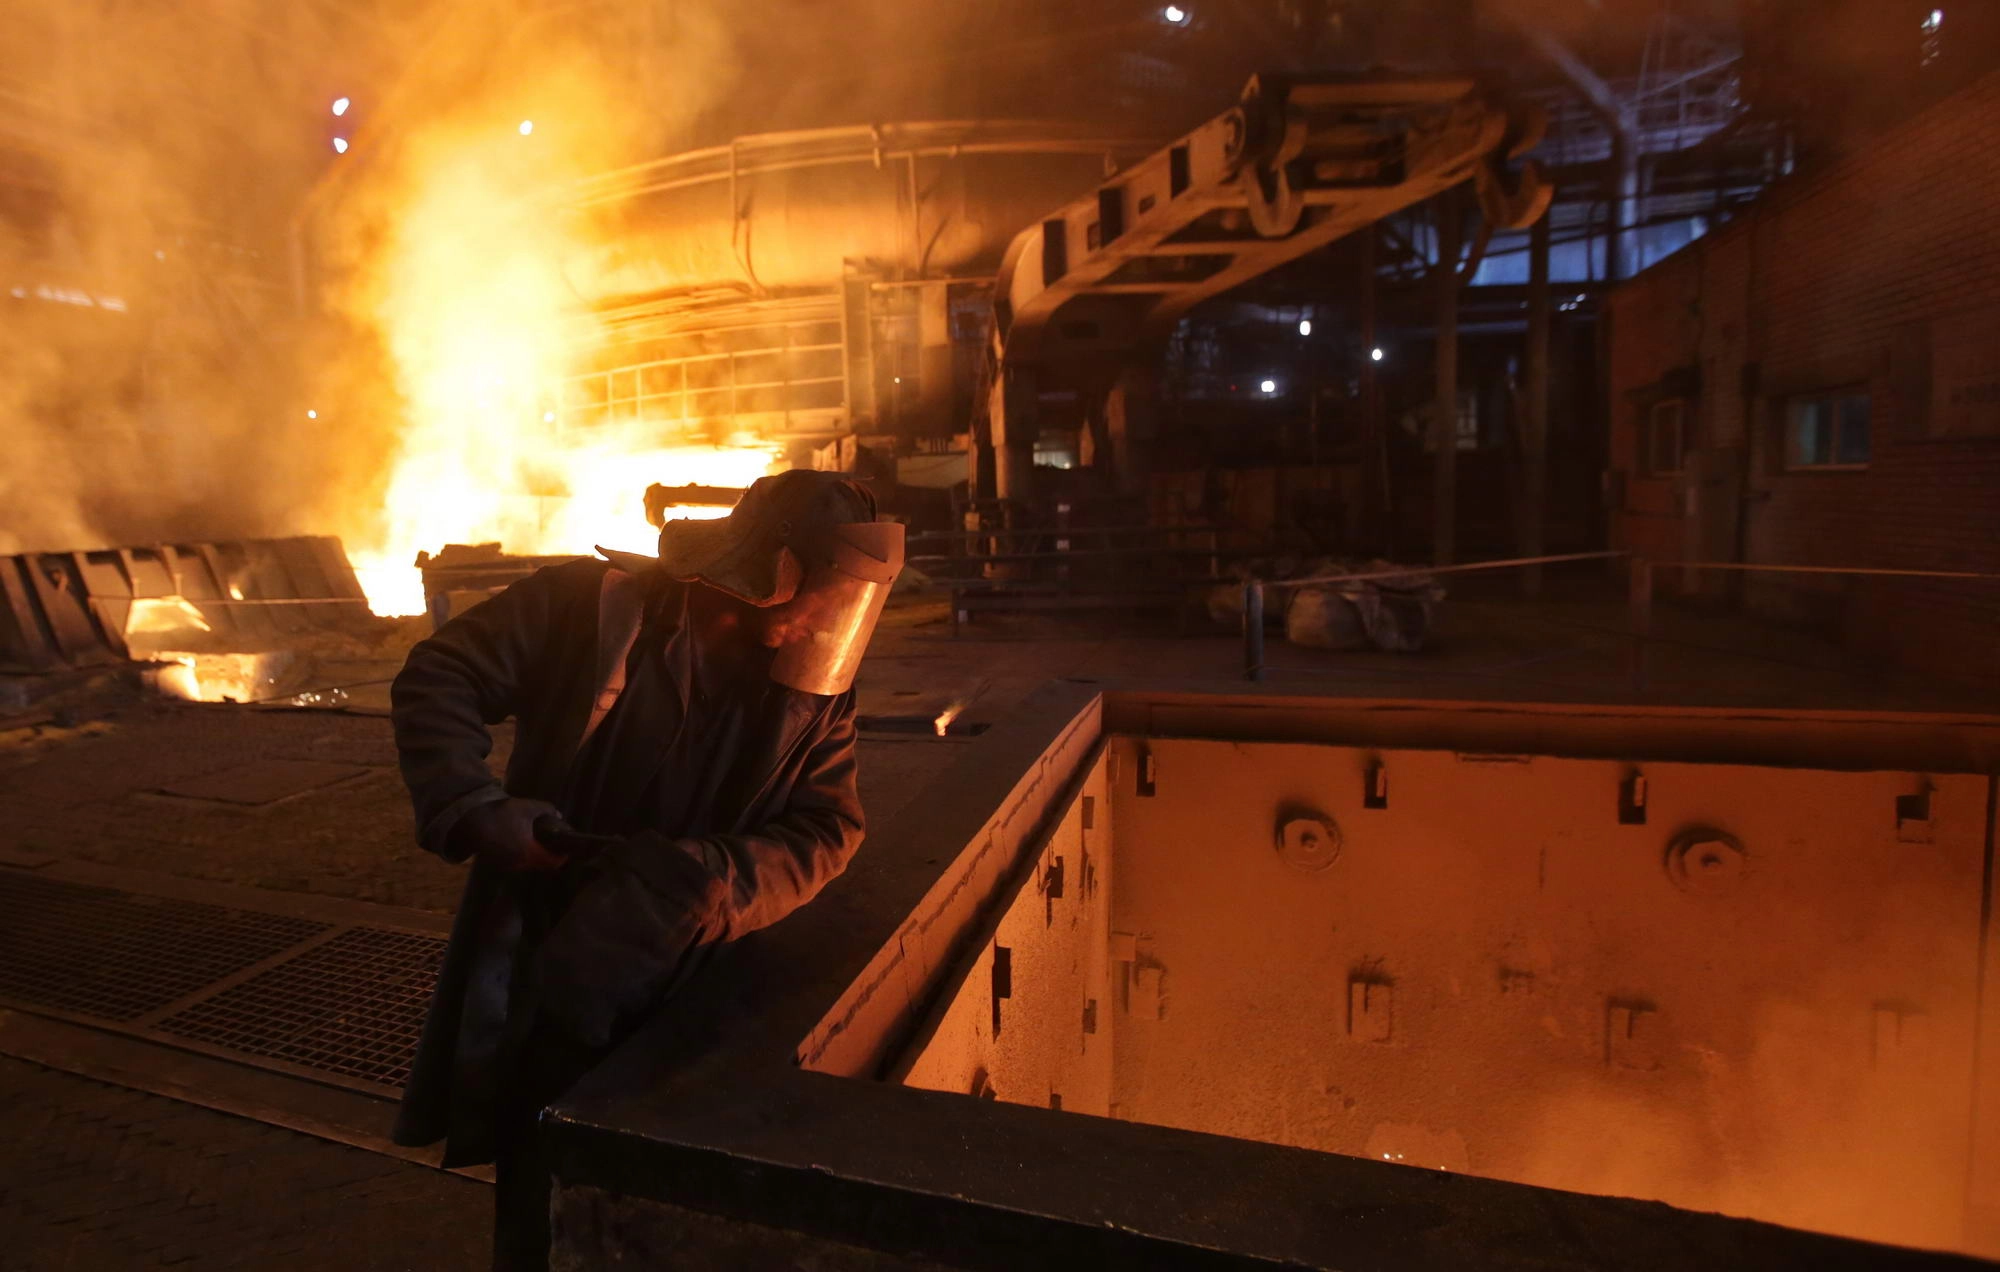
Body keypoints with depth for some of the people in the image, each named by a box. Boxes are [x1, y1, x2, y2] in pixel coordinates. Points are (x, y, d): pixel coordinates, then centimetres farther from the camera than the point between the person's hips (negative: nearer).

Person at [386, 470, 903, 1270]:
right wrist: (473, 809, -23)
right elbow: (438, 679, -8)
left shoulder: (816, 685, -3)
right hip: (543, 972, -2)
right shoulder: (593, 605, -13)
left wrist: (707, 883, -24)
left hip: (686, 993, 2)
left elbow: (825, 829, -8)